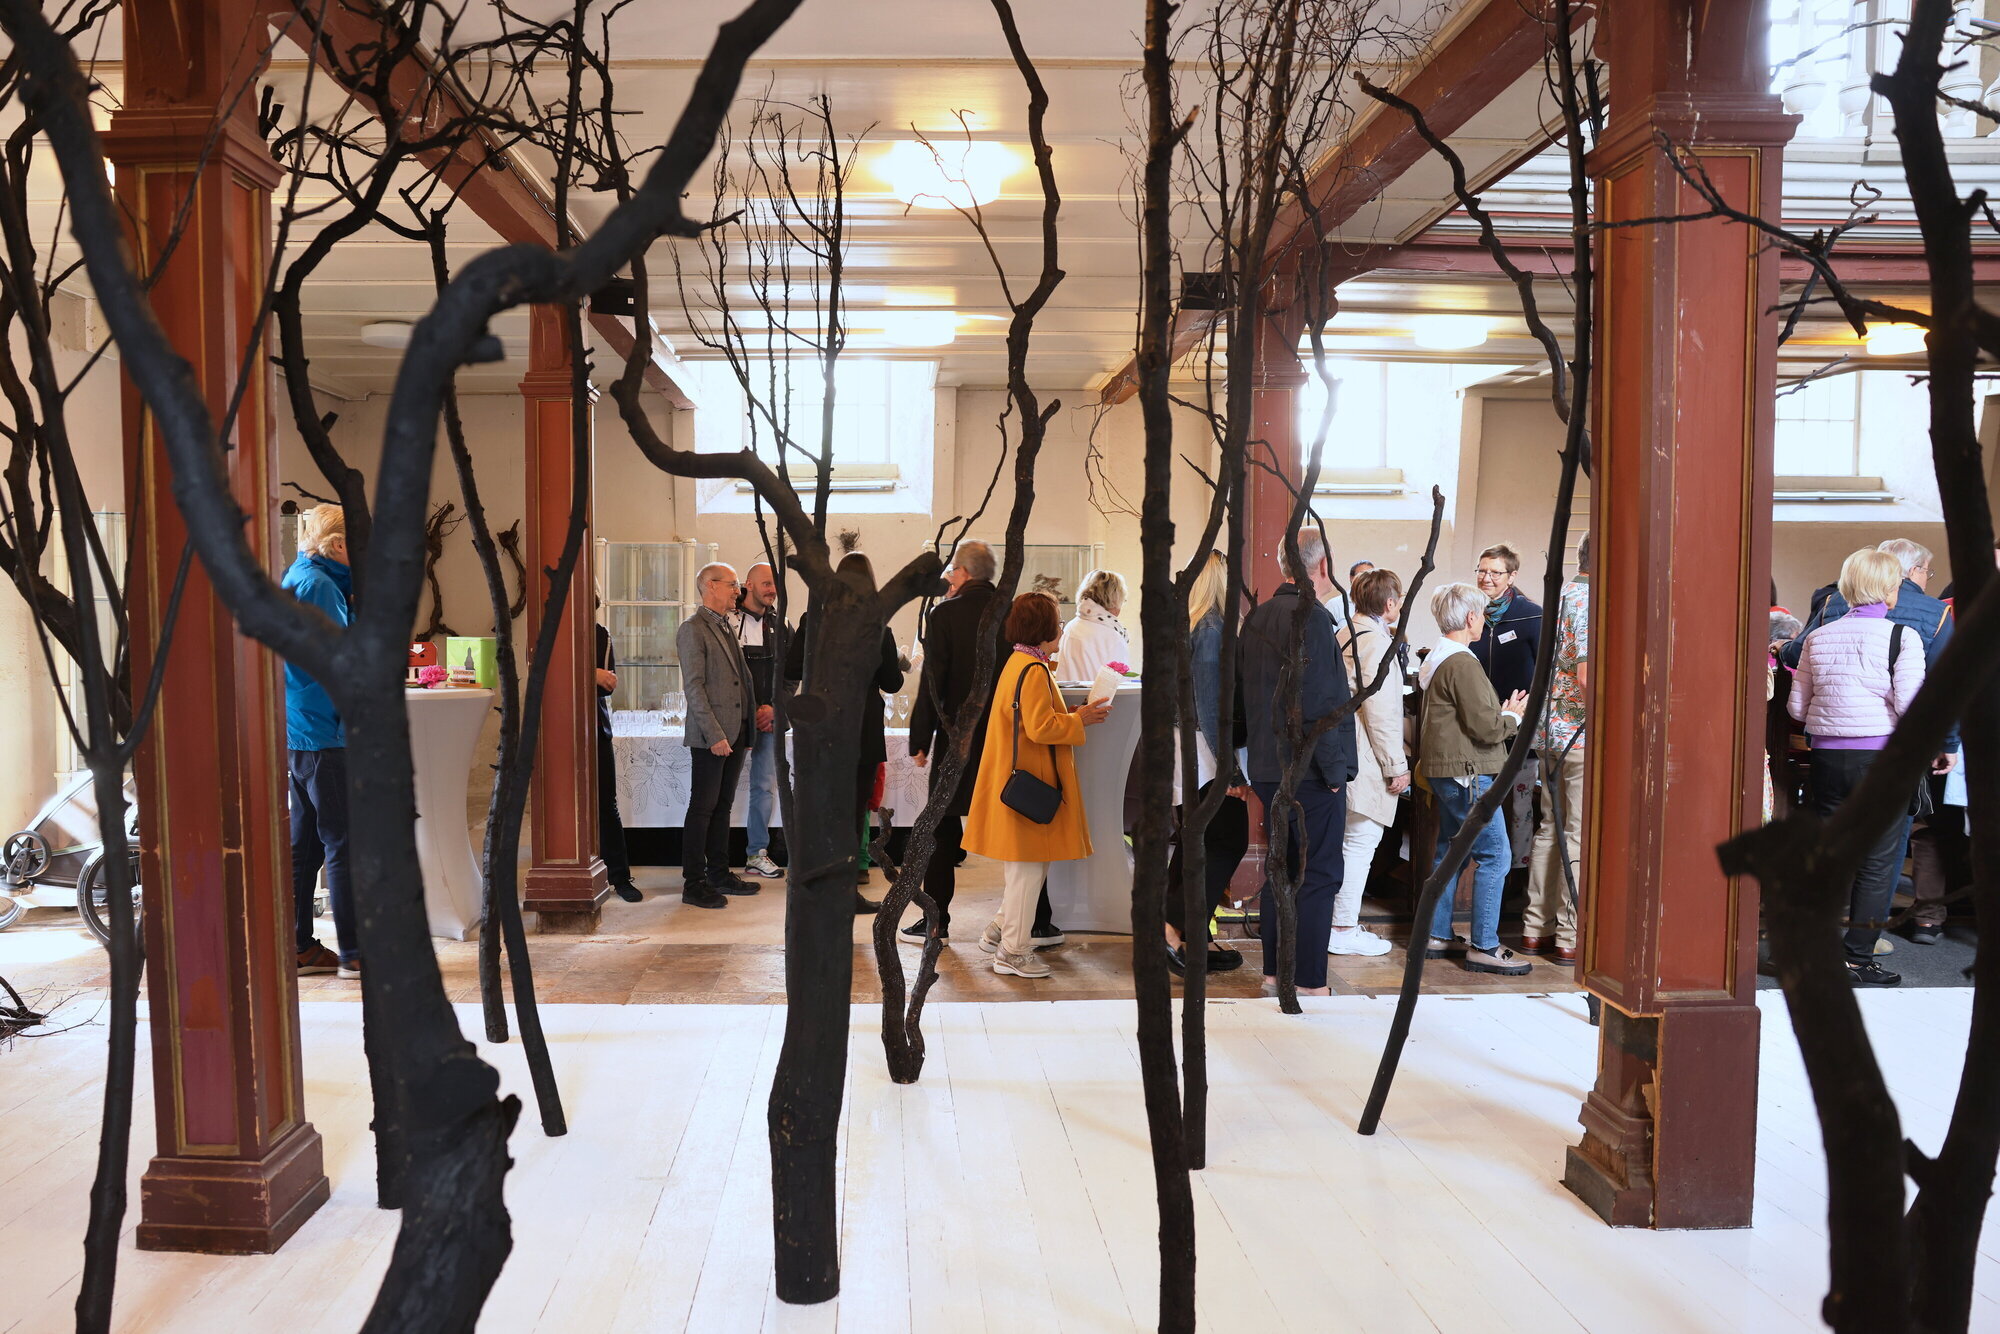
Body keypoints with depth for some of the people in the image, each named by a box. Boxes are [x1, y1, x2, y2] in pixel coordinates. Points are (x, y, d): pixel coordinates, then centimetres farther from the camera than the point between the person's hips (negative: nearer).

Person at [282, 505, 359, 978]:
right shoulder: (318, 583, -13)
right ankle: (354, 953, -1)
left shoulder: (295, 578, 18)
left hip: (297, 732, 10)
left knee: (305, 844, 13)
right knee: (344, 844, -6)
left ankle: (300, 948, 20)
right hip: (322, 732, -10)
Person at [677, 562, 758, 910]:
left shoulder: (727, 628, 18)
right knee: (702, 808, -3)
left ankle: (719, 874, 23)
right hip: (710, 736, -8)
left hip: (735, 733, 8)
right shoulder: (692, 630, -9)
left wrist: (747, 732, 13)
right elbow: (694, 687, -15)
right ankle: (693, 884, 3)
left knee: (722, 806, 14)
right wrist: (715, 735, -20)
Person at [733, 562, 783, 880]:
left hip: (769, 718, 5)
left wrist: (774, 708, -1)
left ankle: (757, 853, 17)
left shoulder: (779, 625, 11)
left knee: (766, 785, 8)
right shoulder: (729, 620, -6)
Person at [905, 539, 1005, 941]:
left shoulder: (945, 614, -10)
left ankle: (936, 920, 10)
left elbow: (932, 682, -11)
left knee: (944, 830, 6)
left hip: (956, 738, -3)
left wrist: (920, 741, -5)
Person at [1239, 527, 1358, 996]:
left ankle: (1274, 973, 23)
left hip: (1268, 766, 9)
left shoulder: (1257, 616, 11)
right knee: (1318, 875, -1)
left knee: (1282, 869, 16)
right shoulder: (1310, 617, -16)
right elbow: (1317, 702, -21)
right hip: (1310, 769, -9)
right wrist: (1335, 768, -14)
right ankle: (1309, 983, 3)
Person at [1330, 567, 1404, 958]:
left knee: (1352, 842, 16)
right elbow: (1381, 712, -18)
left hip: (1343, 757, 9)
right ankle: (1343, 930, 4)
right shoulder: (1376, 641, -14)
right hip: (1367, 760, -9)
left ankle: (1342, 922, 23)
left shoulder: (1343, 636, 13)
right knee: (1360, 841, -2)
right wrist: (1396, 766, -12)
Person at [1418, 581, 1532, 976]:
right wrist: (1512, 717, -1)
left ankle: (1438, 935, 23)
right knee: (1494, 856, -6)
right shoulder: (1462, 663, -18)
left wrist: (1503, 712, 12)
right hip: (1466, 772, -11)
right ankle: (1484, 947, -3)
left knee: (1448, 851, 16)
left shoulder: (1436, 658, 14)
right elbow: (1487, 727, -20)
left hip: (1444, 771, 11)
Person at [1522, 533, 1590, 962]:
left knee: (1551, 828, 14)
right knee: (1581, 836, -2)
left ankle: (1537, 927, 19)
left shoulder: (1559, 597, 13)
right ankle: (1571, 936, 4)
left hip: (1552, 731, 9)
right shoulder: (1592, 604, -15)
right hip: (1584, 735, -8)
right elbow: (1587, 677, -23)